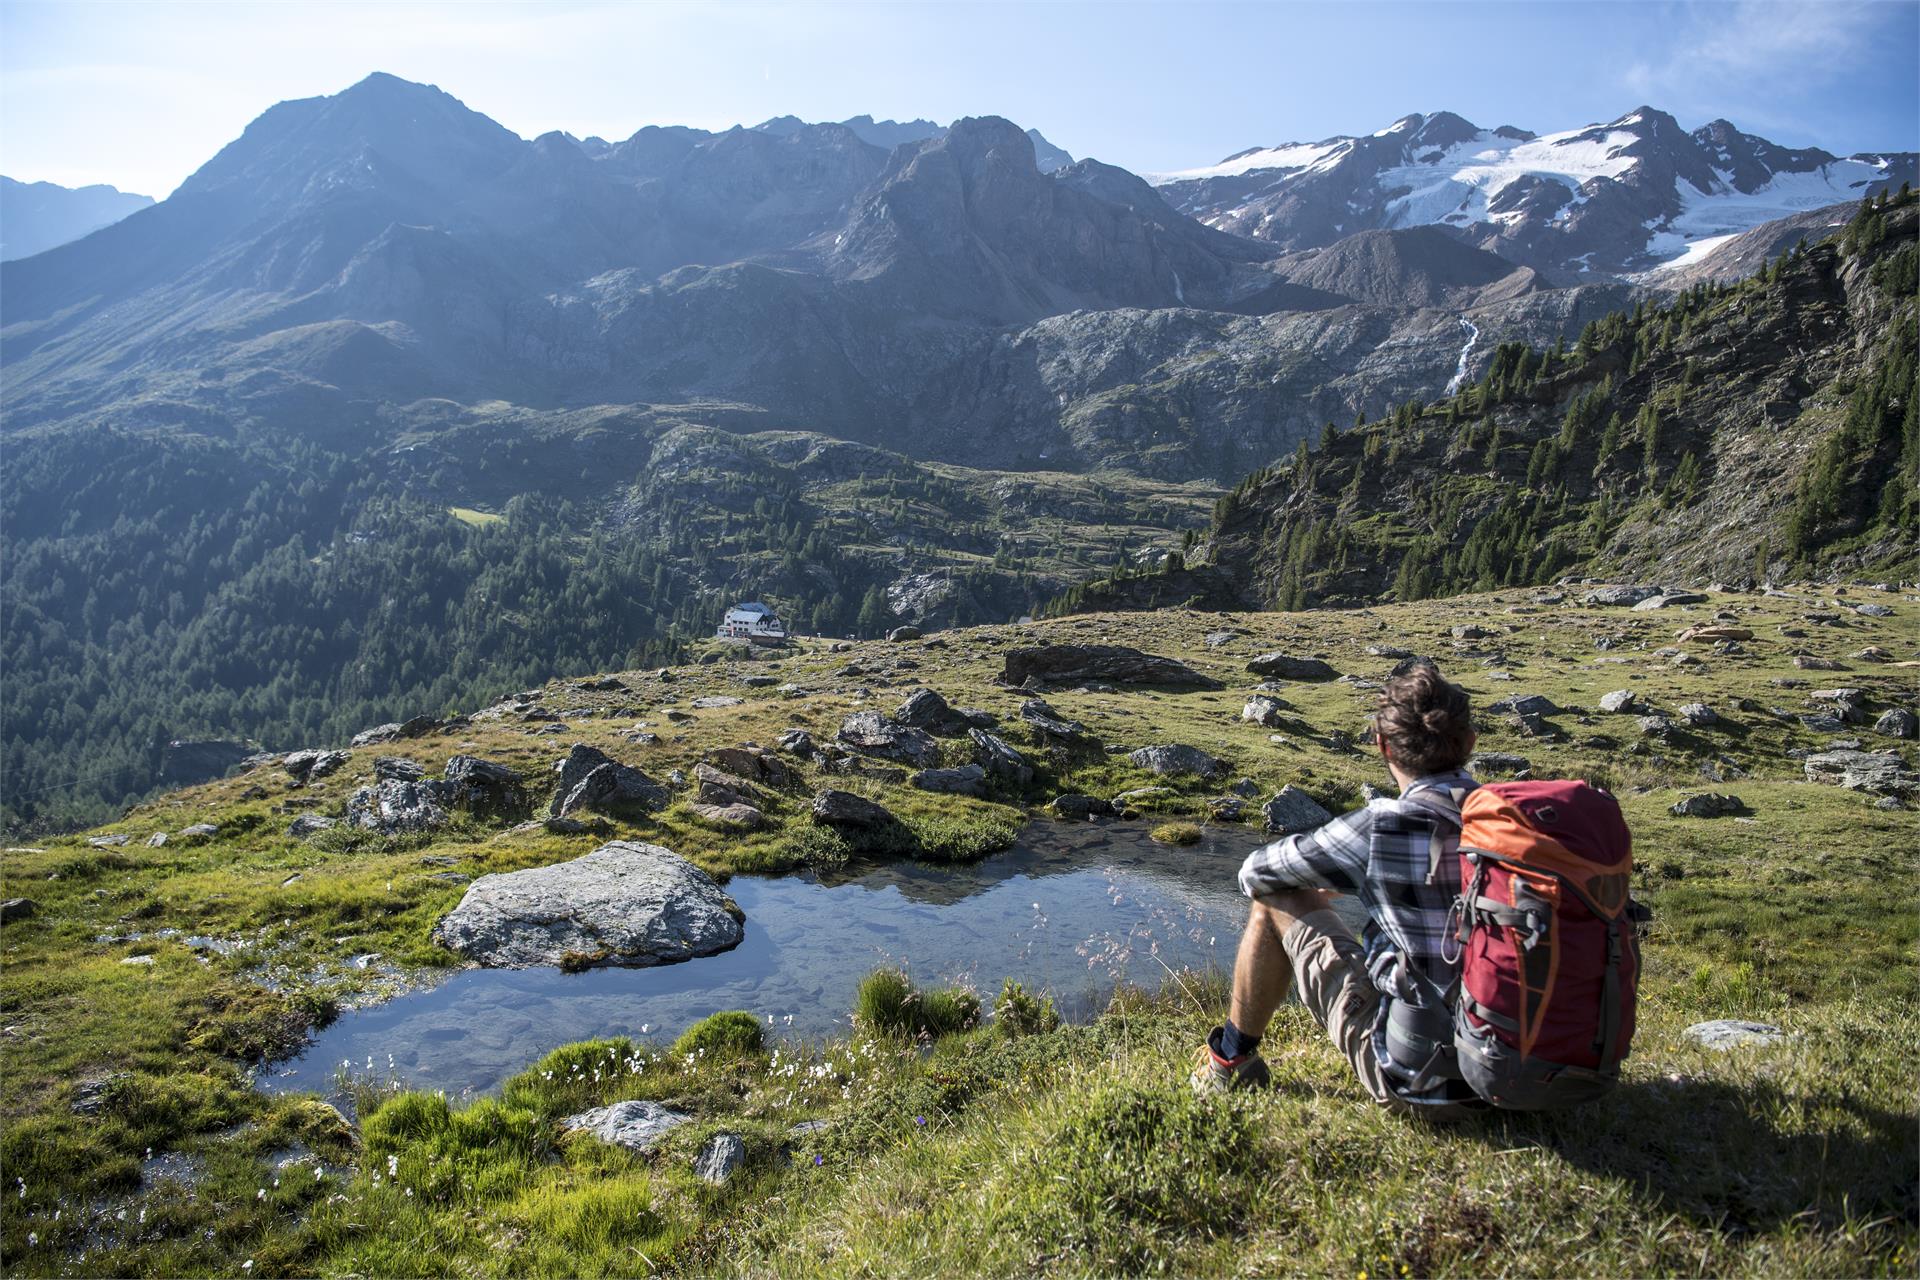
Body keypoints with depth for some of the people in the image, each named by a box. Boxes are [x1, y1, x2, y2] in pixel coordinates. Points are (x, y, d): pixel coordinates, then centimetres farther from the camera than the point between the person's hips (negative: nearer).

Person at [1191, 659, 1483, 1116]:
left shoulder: (1385, 828, -20)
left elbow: (1255, 874, -4)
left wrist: (1311, 885, 20)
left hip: (1420, 1082, -6)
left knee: (1276, 903, 6)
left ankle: (1230, 1060, 25)